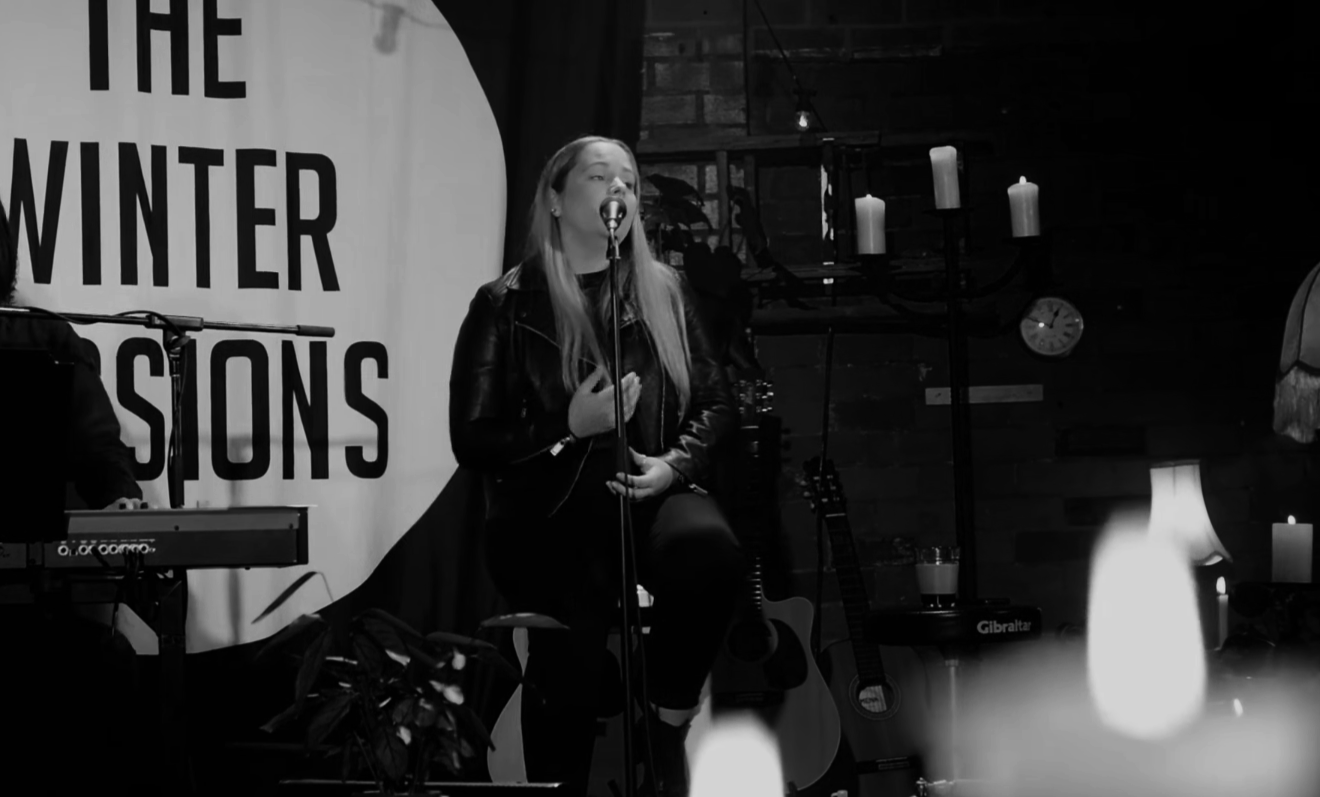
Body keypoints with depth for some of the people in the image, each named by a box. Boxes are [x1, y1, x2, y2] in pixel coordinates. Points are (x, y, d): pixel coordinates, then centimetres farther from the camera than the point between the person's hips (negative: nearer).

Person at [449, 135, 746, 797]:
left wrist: (677, 461, -5)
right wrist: (572, 428, -14)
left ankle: (667, 730, -9)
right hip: (548, 510, -3)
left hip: (650, 492, 3)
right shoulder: (507, 306, 2)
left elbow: (716, 401, 15)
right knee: (571, 662, -28)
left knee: (710, 551, -33)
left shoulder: (662, 291, 12)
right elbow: (473, 441, -1)